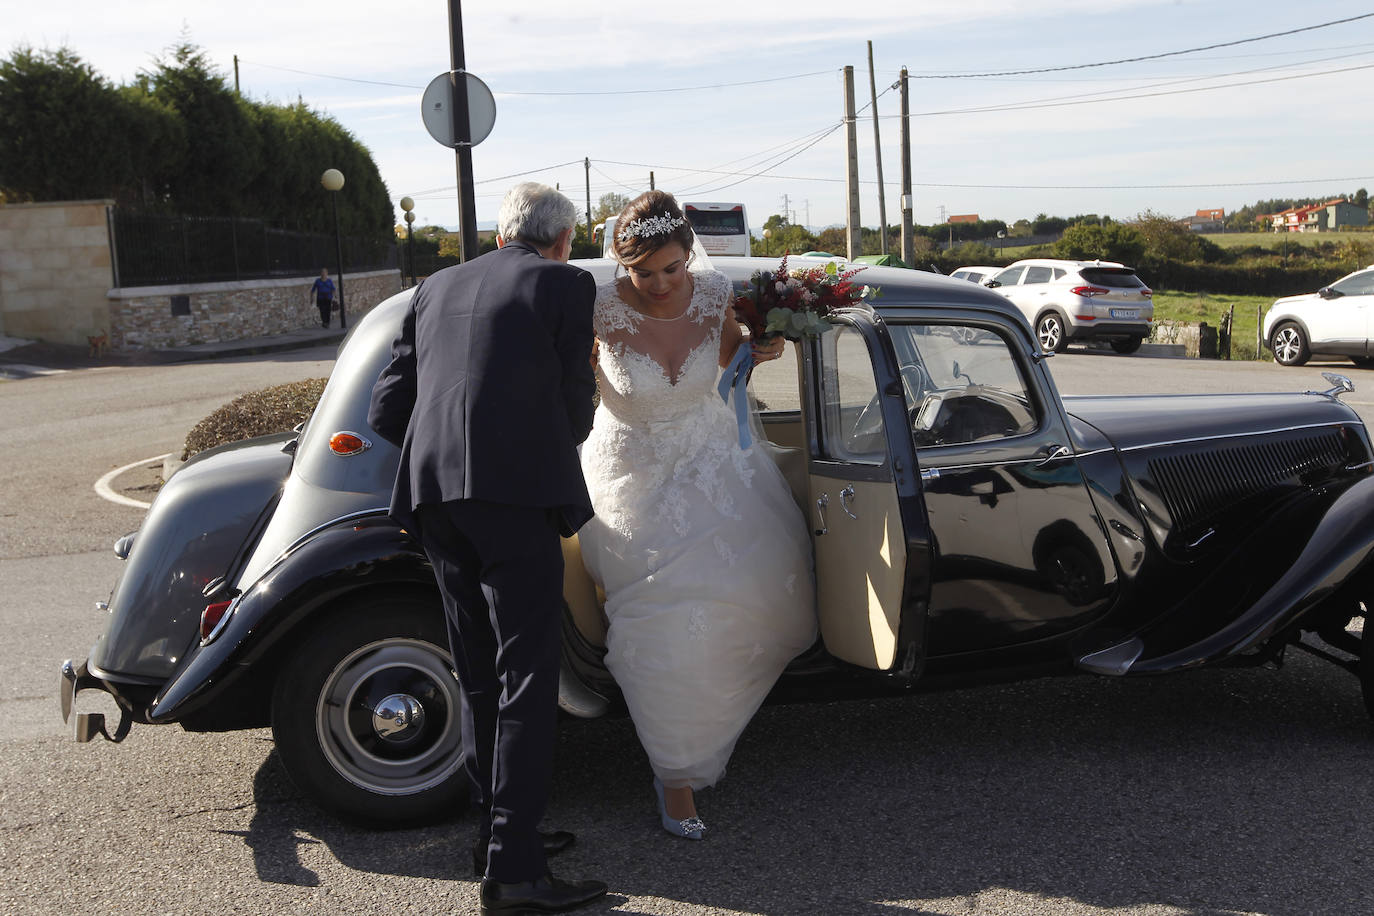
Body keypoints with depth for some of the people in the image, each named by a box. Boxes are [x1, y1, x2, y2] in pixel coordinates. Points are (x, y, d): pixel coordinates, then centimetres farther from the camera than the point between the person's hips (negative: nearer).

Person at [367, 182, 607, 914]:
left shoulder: (435, 290, 20)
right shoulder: (565, 284, 6)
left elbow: (386, 409, 17)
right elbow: (574, 404, 7)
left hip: (434, 496, 6)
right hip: (516, 494, -6)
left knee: (478, 674, 15)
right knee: (527, 675, -4)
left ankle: (497, 831, 24)